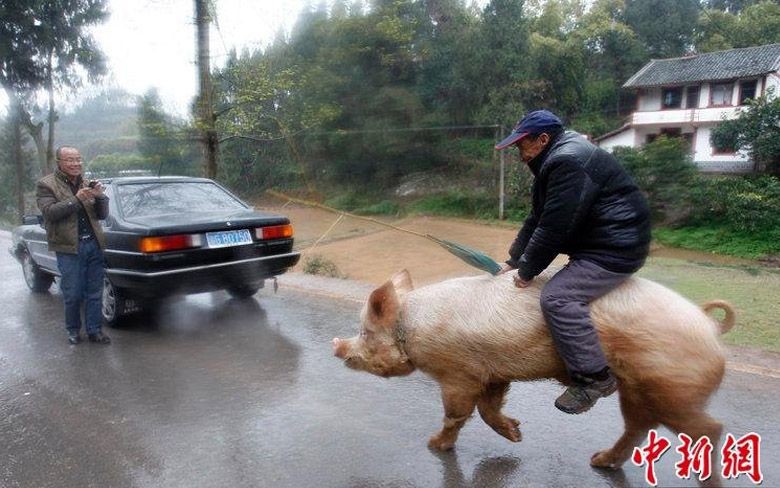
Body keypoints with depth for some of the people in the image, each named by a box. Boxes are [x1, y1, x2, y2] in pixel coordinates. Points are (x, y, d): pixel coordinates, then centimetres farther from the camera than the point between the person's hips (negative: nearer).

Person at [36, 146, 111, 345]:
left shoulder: (87, 183, 14)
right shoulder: (46, 185, 3)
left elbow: (102, 214, 11)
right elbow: (49, 212, -12)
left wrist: (100, 196, -7)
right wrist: (77, 199, -20)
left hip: (94, 244, 4)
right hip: (69, 248, -4)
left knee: (95, 293, 6)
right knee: (72, 295, 2)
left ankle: (95, 330, 14)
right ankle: (73, 330, 20)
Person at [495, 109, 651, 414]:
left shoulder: (568, 163, -20)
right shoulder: (555, 163, 15)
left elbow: (555, 227, -23)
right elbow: (537, 220, 16)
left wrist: (528, 271, -13)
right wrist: (514, 261, 11)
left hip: (617, 248, -11)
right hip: (599, 244, 11)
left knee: (557, 297, -22)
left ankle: (594, 377, -13)